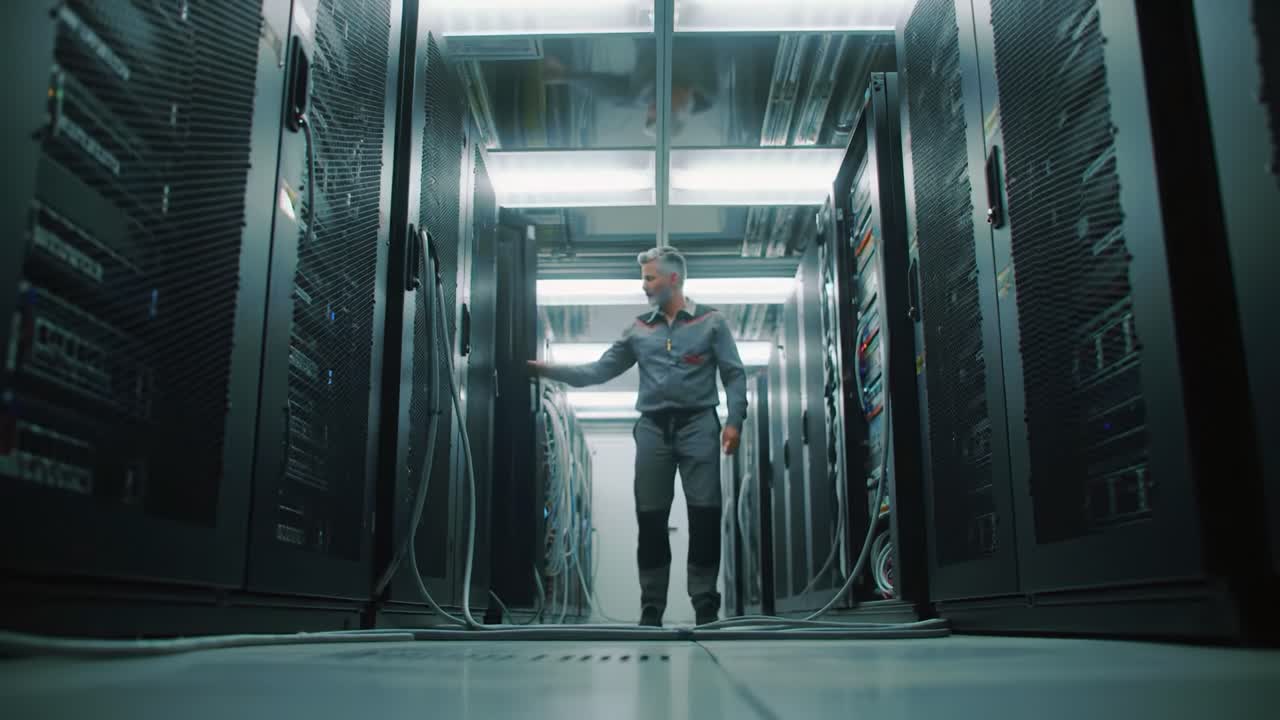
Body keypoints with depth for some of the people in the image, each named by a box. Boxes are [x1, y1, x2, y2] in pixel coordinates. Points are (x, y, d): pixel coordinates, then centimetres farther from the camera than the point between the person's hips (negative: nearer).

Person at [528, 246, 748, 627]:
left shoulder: (711, 321, 4)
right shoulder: (638, 329, 13)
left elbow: (734, 374, 1)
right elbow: (600, 370, 11)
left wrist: (734, 421, -11)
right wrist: (550, 370, 2)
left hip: (697, 424, -3)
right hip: (653, 427, 3)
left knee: (704, 514, -4)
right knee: (650, 517, 4)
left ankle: (706, 604, 6)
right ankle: (651, 606, 14)